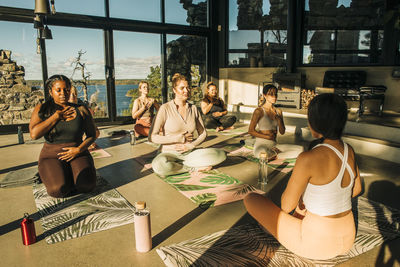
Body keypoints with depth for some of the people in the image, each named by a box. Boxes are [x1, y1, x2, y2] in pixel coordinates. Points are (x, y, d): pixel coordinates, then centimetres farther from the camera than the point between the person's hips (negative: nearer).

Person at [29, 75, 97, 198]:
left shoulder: (81, 110, 3)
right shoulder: (41, 109, 2)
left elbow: (92, 135, 7)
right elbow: (34, 134, -14)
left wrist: (79, 149, -10)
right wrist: (57, 116, -13)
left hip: (78, 154, 1)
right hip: (51, 156, -1)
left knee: (87, 185, -26)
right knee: (58, 190, -28)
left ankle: (72, 174, 8)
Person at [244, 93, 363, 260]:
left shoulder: (308, 159, -28)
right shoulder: (349, 151, -4)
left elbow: (286, 205, -19)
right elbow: (356, 189, 13)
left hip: (315, 246, -7)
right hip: (347, 239, 7)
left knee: (250, 199, 8)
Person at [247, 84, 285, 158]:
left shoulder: (278, 111, 9)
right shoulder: (259, 111, -8)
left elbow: (282, 132, 9)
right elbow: (251, 131, -10)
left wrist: (279, 119, -7)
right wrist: (267, 136, -12)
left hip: (274, 145, 6)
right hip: (261, 144, -6)